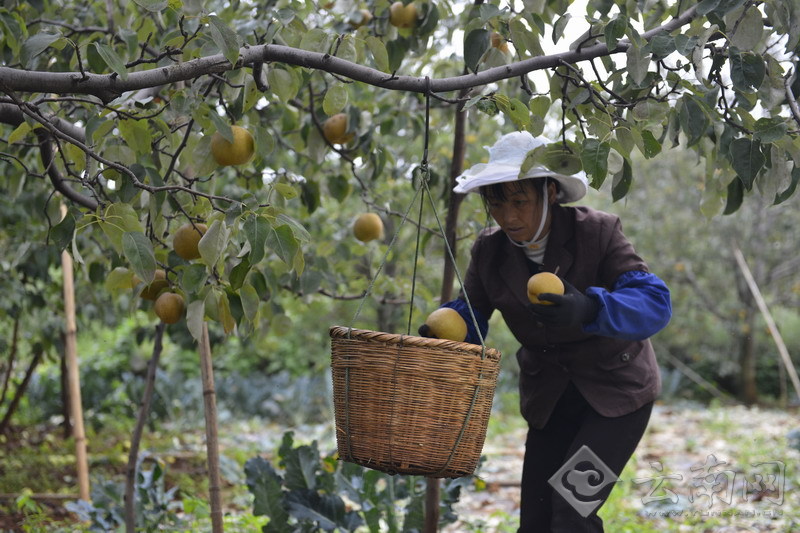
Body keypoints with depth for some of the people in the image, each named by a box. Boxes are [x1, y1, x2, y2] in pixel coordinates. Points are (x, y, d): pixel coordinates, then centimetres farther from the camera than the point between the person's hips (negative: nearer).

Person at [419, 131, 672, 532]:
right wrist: (436, 334, -26)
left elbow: (655, 303, -30)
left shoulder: (596, 232, -20)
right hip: (550, 399, 5)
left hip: (616, 392, -5)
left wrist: (589, 310, -50)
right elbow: (467, 317, -2)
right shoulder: (490, 250, -7)